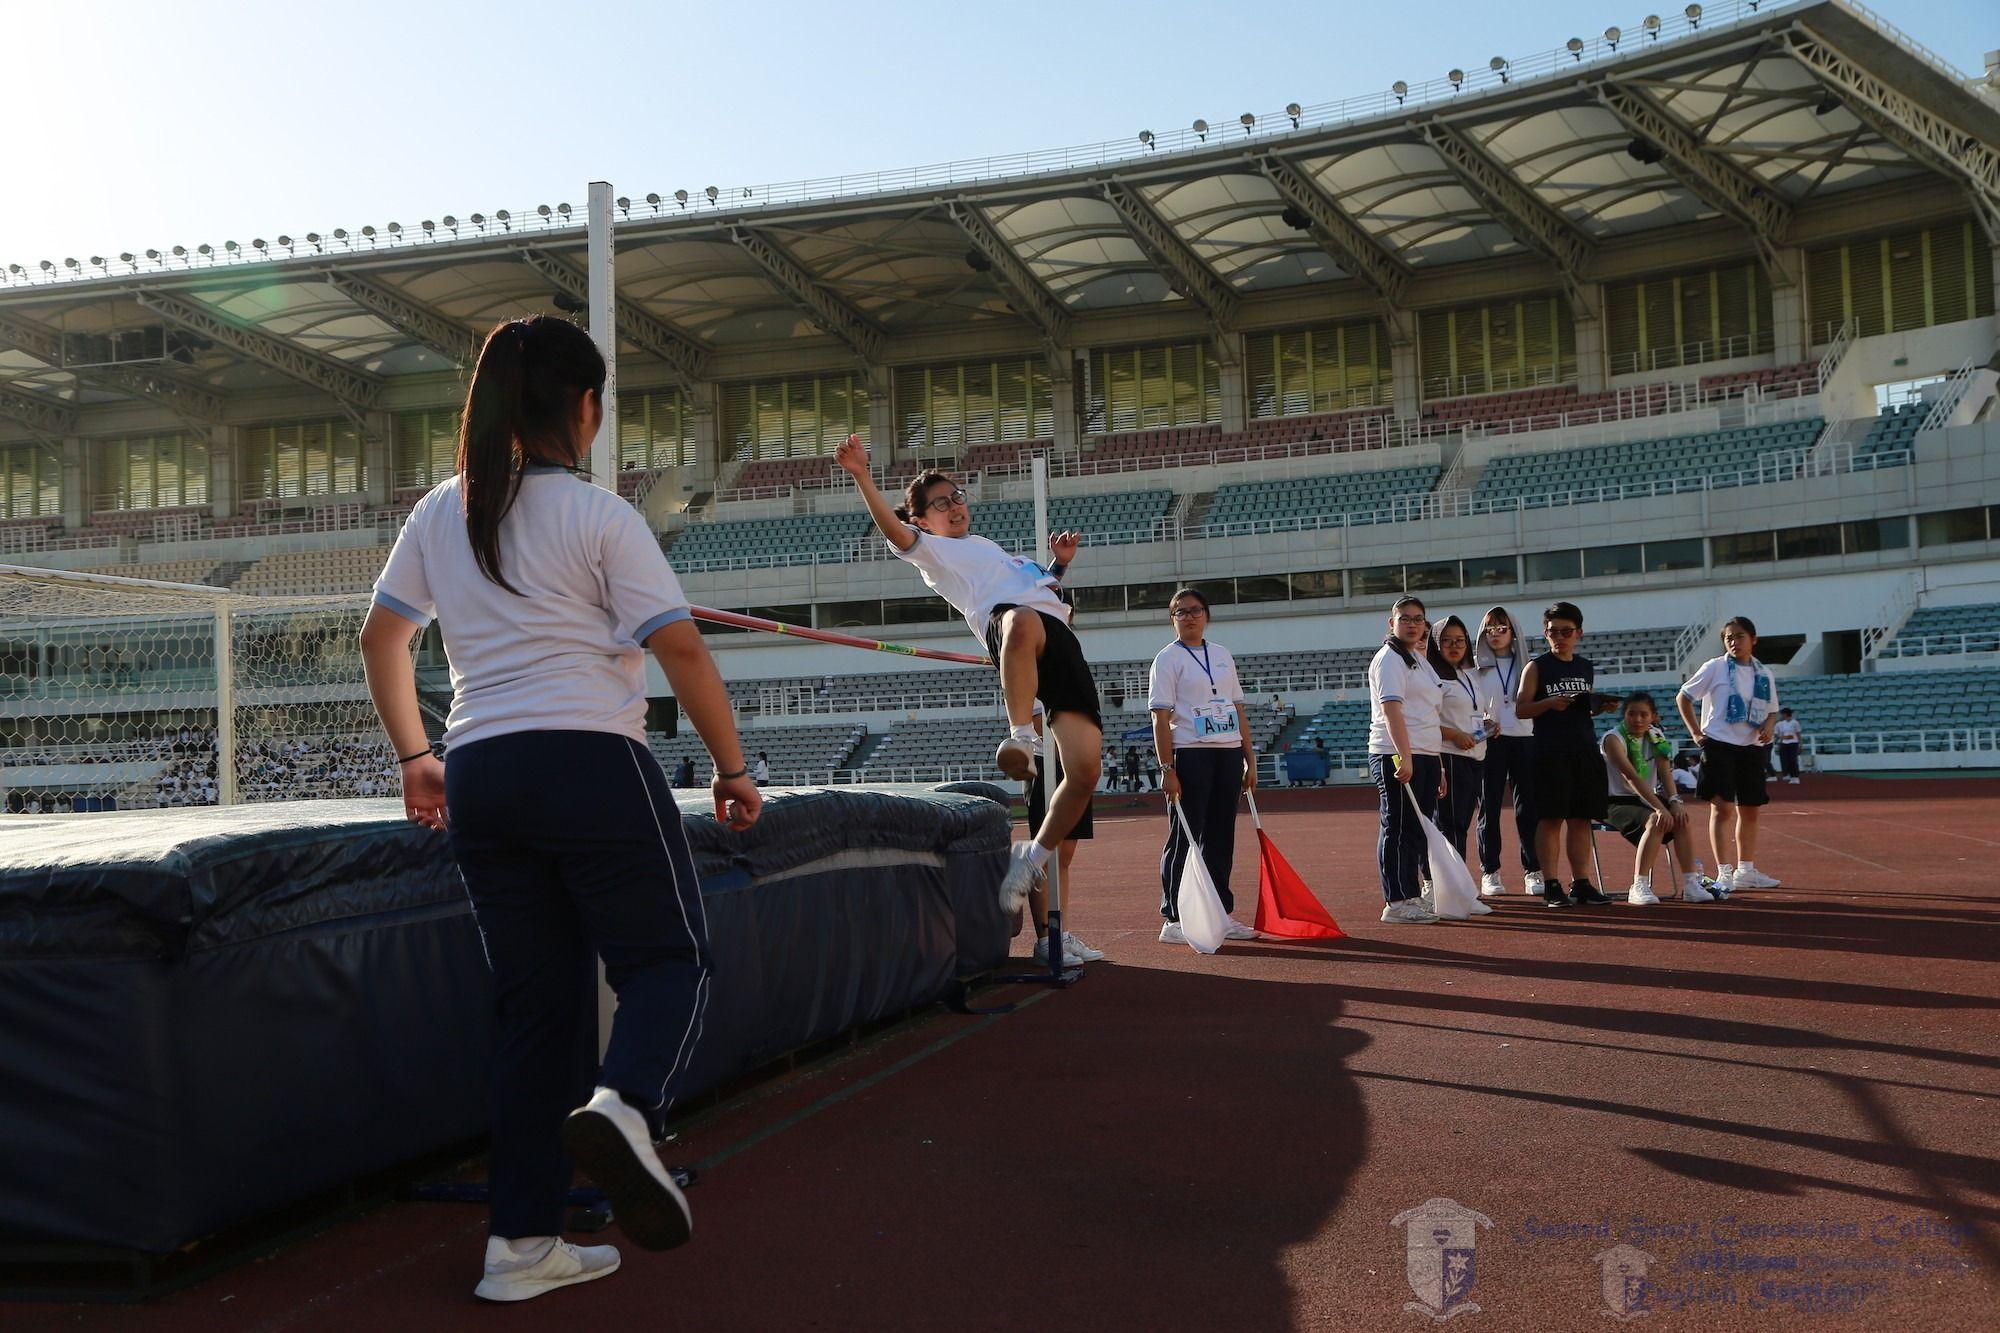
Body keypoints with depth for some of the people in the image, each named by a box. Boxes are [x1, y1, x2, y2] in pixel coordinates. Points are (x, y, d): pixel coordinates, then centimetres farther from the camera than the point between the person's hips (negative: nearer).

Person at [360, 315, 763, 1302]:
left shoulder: (440, 513, 12)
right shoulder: (596, 515, -4)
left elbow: (379, 639, 18)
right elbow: (680, 649, -8)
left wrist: (414, 758, 26)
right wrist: (733, 769, 0)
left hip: (477, 778, 6)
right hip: (591, 765, -5)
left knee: (535, 1001, 12)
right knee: (671, 960, 5)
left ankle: (523, 1241, 12)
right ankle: (623, 1107, -26)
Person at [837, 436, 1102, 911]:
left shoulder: (990, 549, 42)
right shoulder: (931, 549, 19)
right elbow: (892, 528, -2)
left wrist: (1059, 564, 33)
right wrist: (862, 476, -15)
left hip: (1061, 639, 6)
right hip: (1006, 619, -6)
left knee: (1085, 769, -12)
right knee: (1023, 621, -48)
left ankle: (1034, 858, 3)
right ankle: (1020, 737, -39)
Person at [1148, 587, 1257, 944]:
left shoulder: (1222, 655, 16)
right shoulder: (1168, 658, -2)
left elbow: (1238, 710, 17)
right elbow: (1160, 717, -8)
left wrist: (1249, 760, 12)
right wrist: (1167, 769, -15)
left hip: (1228, 754, 6)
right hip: (1191, 755, -6)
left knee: (1221, 835, 9)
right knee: (1184, 836, -3)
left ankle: (1221, 913, 17)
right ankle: (1174, 920, 2)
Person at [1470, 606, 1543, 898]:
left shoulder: (1526, 666, 14)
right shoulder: (1476, 666, 7)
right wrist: (1483, 722, -18)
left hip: (1524, 740, 2)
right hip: (1489, 742, -2)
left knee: (1528, 808, 0)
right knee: (1489, 808, -1)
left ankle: (1533, 872, 5)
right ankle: (1489, 874, 3)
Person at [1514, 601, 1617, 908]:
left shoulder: (1586, 668, 15)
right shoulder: (1537, 667, 0)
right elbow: (1521, 709, -4)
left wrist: (1602, 706, 4)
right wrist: (1549, 703, -21)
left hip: (1585, 750, 5)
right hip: (1550, 752, -5)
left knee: (1581, 818, 6)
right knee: (1550, 818, -5)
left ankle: (1581, 883, 12)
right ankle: (1551, 886, -2)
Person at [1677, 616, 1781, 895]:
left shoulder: (1764, 674, 10)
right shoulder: (1715, 668, -2)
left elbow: (1772, 711, 18)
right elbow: (1683, 698, 2)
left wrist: (1768, 726, -4)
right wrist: (1696, 732, -3)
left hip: (1751, 747, 5)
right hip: (1719, 745, -5)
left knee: (1749, 810, 11)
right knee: (1722, 807, -10)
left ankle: (1746, 870, 24)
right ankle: (1724, 874, -9)